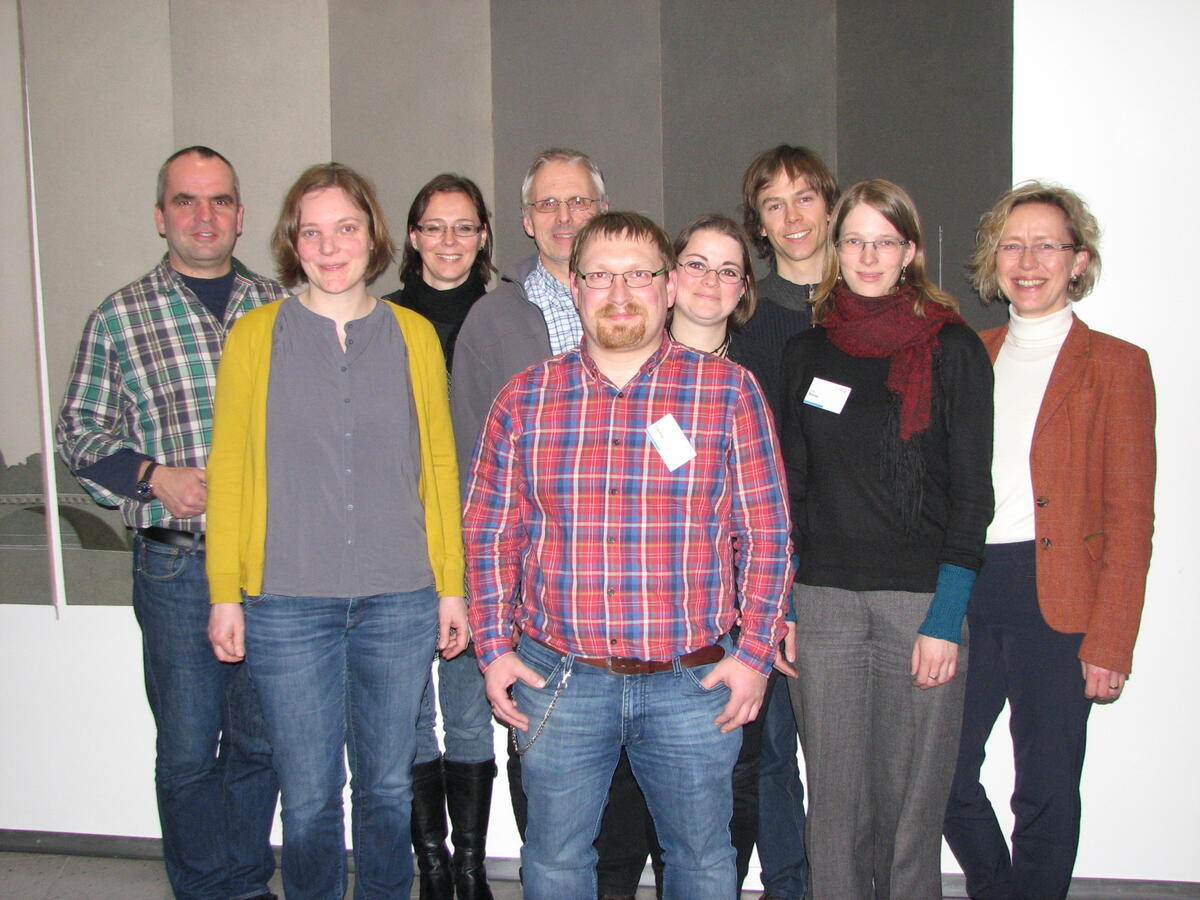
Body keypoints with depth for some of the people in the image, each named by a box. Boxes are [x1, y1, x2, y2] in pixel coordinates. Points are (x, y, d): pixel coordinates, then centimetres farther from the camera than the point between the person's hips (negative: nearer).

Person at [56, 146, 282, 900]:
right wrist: (154, 477, -10)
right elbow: (79, 432, 5)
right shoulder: (119, 319, 2)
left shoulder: (280, 309, 8)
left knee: (260, 743, 12)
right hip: (178, 562, -2)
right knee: (188, 747, 6)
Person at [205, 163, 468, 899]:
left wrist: (451, 585, 5)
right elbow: (229, 467, 2)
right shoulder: (256, 335, 2)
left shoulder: (414, 335, 6)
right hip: (288, 603, -1)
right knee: (309, 798, 7)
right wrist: (225, 592, -2)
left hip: (400, 600, 1)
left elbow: (439, 466, 7)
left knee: (388, 787, 12)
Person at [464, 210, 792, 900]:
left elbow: (766, 534, -1)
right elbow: (490, 533, 7)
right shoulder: (526, 398, 3)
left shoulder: (729, 391, -2)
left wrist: (755, 653, -5)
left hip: (695, 682, -1)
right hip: (558, 679, 1)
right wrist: (495, 649, 1)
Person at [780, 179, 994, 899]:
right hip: (824, 598, 3)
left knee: (913, 799, 4)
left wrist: (946, 617, -10)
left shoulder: (953, 348, 0)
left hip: (922, 598, -3)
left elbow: (972, 490, -3)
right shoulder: (807, 353, 10)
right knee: (835, 800, 7)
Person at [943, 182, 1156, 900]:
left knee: (1047, 790, 5)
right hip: (965, 590, 4)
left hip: (1057, 596, -3)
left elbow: (1131, 519, -3)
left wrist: (1111, 641, -10)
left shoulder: (1116, 365, 1)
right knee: (943, 770, 8)